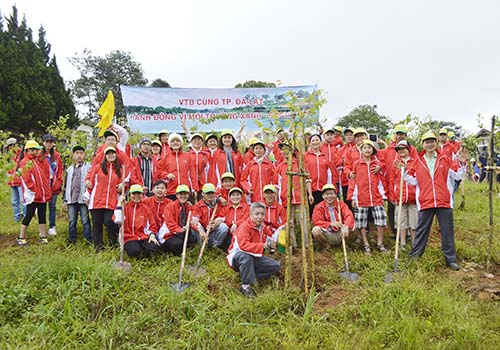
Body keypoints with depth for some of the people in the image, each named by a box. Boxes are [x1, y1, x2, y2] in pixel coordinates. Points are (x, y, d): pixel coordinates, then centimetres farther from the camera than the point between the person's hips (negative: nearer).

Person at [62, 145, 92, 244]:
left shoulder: (88, 168, 1)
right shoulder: (69, 169, 17)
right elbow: (66, 186, 19)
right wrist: (64, 200, 14)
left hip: (83, 199, -4)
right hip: (71, 200, 5)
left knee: (85, 220, -2)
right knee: (71, 221, 8)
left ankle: (88, 240, 3)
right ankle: (72, 240, 16)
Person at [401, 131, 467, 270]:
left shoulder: (445, 159, 4)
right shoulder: (417, 161, 5)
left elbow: (457, 176, 6)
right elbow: (413, 181, 5)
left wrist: (462, 164, -9)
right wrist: (405, 170, -7)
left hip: (444, 202, 0)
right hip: (425, 202, 0)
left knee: (447, 231, 7)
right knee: (421, 231, 7)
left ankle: (451, 259, 17)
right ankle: (414, 256, 17)